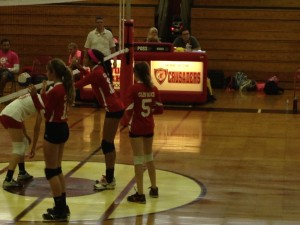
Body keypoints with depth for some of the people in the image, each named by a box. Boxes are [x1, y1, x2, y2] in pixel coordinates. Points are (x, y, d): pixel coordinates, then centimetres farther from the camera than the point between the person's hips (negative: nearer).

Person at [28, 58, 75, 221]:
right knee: (57, 170, 18)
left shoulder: (55, 90, -20)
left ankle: (60, 211, 1)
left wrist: (35, 95, -17)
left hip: (54, 130, -9)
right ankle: (62, 207, 23)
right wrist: (44, 94, 8)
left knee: (51, 171, -1)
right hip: (63, 128, 9)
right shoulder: (65, 87, 7)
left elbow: (46, 113, -18)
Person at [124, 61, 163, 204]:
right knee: (149, 157, 21)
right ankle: (154, 189, 31)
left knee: (139, 159, -1)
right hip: (149, 127, 5)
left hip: (136, 128, -5)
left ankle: (140, 194, -1)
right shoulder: (153, 89, 0)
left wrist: (127, 121, 3)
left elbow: (129, 110, -17)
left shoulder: (133, 89, -15)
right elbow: (160, 109, 3)